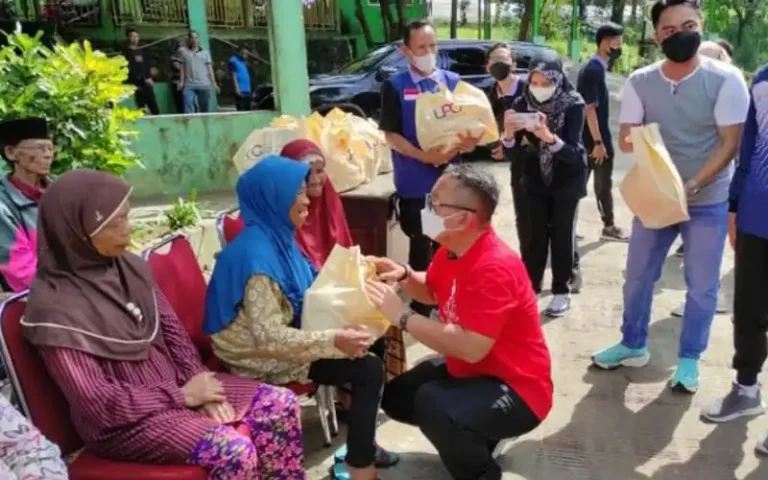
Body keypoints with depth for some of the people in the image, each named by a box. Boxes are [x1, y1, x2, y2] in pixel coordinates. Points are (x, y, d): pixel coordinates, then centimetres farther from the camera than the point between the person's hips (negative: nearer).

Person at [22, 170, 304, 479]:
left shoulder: (132, 268, 1)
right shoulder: (54, 306, -19)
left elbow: (173, 332, 6)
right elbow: (98, 403, -19)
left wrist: (199, 386, -9)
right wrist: (182, 396, -15)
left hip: (173, 384, 7)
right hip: (124, 419, -6)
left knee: (281, 404, -7)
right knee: (235, 451, -26)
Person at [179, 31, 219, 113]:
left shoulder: (205, 52, 11)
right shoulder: (183, 51, 9)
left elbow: (209, 69, 9)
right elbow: (182, 68, 9)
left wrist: (214, 83, 0)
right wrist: (181, 81, -2)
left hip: (204, 85, 1)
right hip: (189, 85, -1)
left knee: (205, 109, 6)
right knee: (188, 109, -12)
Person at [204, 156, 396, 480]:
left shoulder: (276, 236, 1)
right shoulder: (257, 254, -27)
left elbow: (301, 292, 13)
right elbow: (269, 338, -30)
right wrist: (334, 340, -34)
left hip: (285, 334, 9)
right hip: (262, 358, -9)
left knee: (368, 343, 6)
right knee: (368, 368, -14)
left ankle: (360, 444, 18)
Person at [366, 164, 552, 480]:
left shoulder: (494, 268, -31)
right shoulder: (452, 249, -2)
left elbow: (471, 348, -38)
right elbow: (431, 292, 16)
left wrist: (402, 316, -32)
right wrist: (403, 275, -5)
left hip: (516, 389, -9)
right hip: (468, 369, 10)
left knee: (432, 404, -34)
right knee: (396, 397, 10)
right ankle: (474, 435, 22)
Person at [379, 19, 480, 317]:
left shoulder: (453, 81, 7)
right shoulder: (395, 86, -2)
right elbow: (391, 135, -8)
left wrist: (469, 140, -13)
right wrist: (425, 156, -22)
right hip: (415, 184, -3)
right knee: (421, 248, 8)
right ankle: (421, 308, 22)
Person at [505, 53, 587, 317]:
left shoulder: (573, 105, -22)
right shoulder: (523, 104, -15)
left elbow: (573, 153, -29)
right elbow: (516, 152, -14)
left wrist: (549, 137, -48)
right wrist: (509, 134, -36)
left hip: (568, 179, -2)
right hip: (536, 178, 2)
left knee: (561, 234, -1)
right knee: (535, 234, 0)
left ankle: (561, 291, 11)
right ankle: (529, 287, 12)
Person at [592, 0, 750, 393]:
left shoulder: (725, 79, -11)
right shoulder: (639, 82, -4)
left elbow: (730, 144, -12)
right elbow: (625, 139, -1)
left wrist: (692, 186, -23)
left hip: (708, 202, -2)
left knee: (702, 286, 7)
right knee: (638, 276, 12)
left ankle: (689, 359, 25)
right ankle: (633, 345, 31)